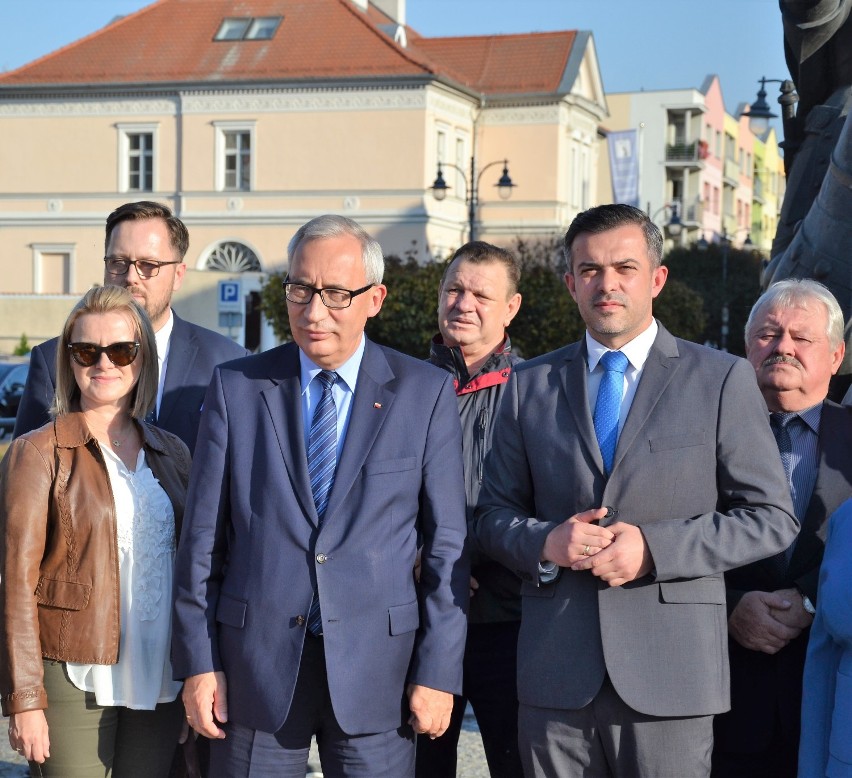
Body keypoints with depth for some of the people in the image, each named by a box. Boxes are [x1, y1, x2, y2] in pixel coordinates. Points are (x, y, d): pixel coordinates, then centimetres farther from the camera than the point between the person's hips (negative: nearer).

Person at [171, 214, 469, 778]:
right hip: (257, 665, 1)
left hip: (377, 667, -1)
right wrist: (198, 662, 0)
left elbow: (446, 542, 0)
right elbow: (203, 536, 4)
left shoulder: (426, 392, 1)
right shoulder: (236, 387, 4)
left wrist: (438, 671, -4)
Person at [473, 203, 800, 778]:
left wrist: (654, 547, -12)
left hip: (671, 676, -2)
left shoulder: (722, 380, 3)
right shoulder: (531, 385, 11)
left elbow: (771, 517, 0)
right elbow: (494, 514, 13)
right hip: (554, 673, 2)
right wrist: (546, 542, -9)